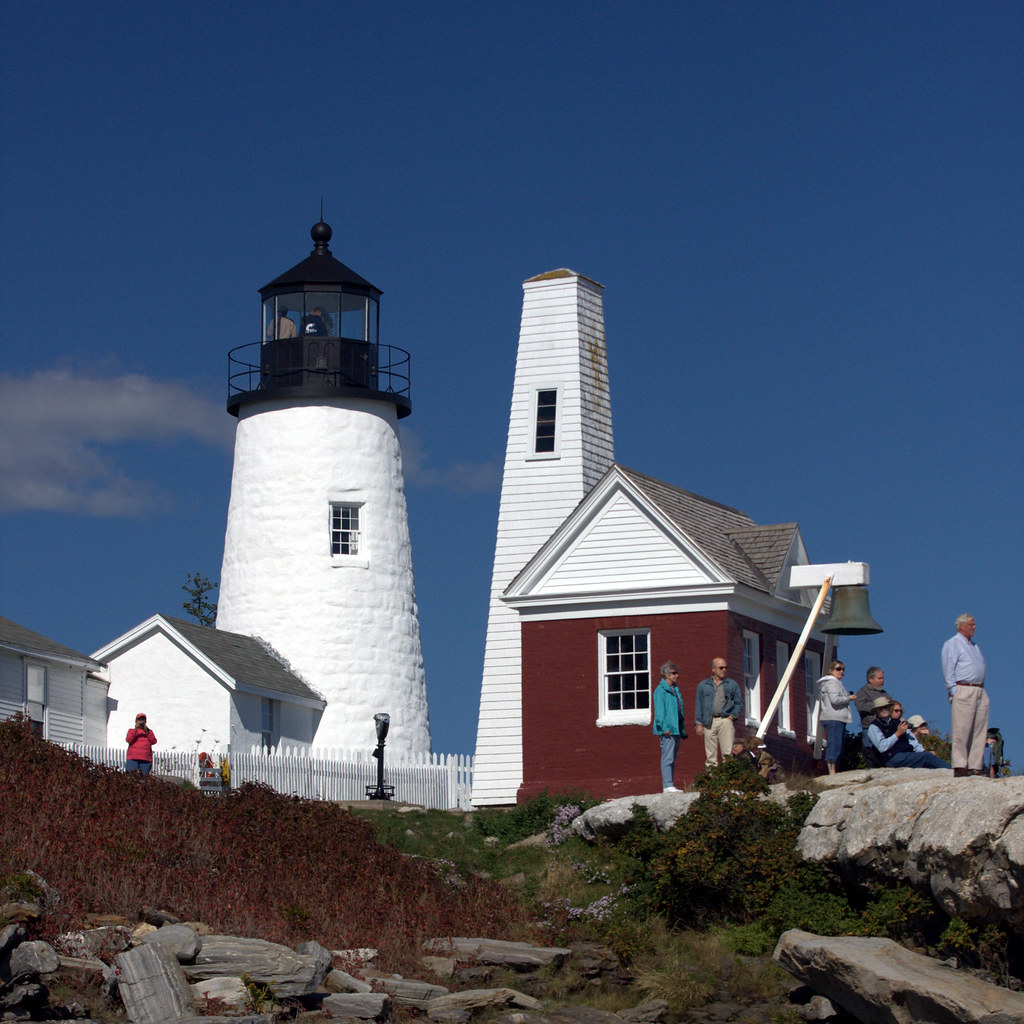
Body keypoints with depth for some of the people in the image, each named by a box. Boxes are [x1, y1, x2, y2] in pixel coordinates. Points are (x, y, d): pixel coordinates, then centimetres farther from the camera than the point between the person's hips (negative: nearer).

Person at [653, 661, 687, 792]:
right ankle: (667, 786, -12)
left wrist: (683, 729, 20)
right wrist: (665, 727, -19)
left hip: (676, 729, 9)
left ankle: (669, 786, 14)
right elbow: (659, 711, -13)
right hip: (667, 730, -9)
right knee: (667, 758, -10)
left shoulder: (675, 689, 18)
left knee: (672, 758, 11)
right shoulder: (660, 690, -8)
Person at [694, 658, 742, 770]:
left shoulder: (732, 684, 14)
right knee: (710, 754, 0)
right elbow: (699, 705, 13)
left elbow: (739, 703, 15)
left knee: (728, 752, -10)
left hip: (725, 720, -1)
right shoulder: (703, 685, 14)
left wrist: (732, 716, 0)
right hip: (709, 722, 1)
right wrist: (699, 724, 5)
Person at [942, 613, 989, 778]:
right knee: (962, 730, -11)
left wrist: (981, 690, 14)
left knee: (980, 731, 2)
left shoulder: (974, 646, 23)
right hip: (963, 690, -8)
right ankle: (959, 766, -11)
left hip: (980, 691, 8)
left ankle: (975, 766, 4)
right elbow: (948, 671, -7)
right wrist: (954, 691, -13)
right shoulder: (952, 644, -1)